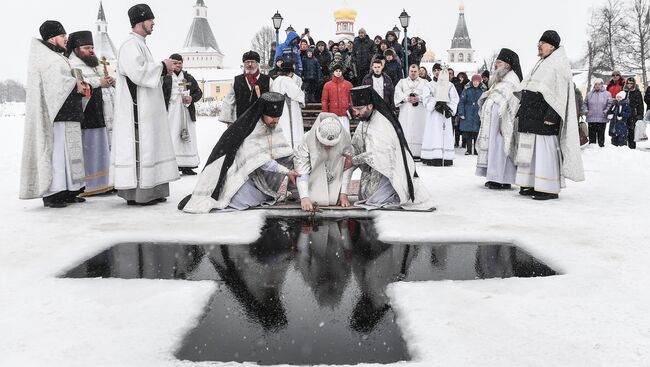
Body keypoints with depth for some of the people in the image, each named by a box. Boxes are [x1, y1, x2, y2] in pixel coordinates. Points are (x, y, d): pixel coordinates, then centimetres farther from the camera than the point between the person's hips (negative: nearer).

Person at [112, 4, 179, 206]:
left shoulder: (139, 44, 21)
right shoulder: (130, 45, -11)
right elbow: (138, 73, -23)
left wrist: (163, 70, 11)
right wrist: (162, 66, -12)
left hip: (147, 110, 10)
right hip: (137, 111, -10)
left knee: (149, 147, 10)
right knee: (139, 148, -9)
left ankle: (150, 191, 16)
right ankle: (136, 193, -4)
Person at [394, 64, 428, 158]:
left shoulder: (424, 82, 18)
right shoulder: (402, 82, 19)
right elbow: (398, 92, 1)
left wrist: (419, 98, -17)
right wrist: (406, 98, -15)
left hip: (420, 112, 0)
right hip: (405, 111, 0)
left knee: (418, 131, -6)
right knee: (406, 132, -7)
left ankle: (418, 153, -6)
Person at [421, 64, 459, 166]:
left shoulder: (449, 85, 13)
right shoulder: (429, 85, 11)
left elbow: (454, 99, 6)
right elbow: (426, 98, -2)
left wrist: (450, 109, -9)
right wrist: (436, 104, -15)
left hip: (445, 114, 1)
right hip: (434, 114, -1)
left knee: (446, 135, -3)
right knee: (434, 135, -9)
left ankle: (446, 159, -4)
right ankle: (433, 158, -13)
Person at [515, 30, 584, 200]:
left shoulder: (560, 63, -6)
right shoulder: (541, 64, 21)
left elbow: (560, 93, -14)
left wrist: (551, 116, -22)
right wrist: (523, 111, 18)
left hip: (545, 115, -9)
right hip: (531, 115, 9)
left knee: (546, 150, -9)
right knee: (531, 149, 8)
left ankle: (550, 188, -5)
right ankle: (534, 184, 15)